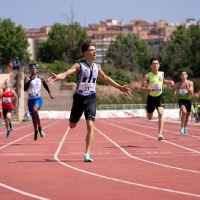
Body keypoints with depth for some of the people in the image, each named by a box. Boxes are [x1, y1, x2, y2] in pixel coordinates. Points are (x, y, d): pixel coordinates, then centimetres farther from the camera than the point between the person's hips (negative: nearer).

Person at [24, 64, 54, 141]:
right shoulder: (27, 78, 0)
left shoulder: (40, 78, 2)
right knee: (33, 117, 12)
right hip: (30, 100, 3)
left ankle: (40, 128, -25)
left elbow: (45, 85, 20)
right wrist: (30, 81, -21)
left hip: (38, 99, -2)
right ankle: (36, 131, 34)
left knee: (35, 109, -34)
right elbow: (25, 89, -12)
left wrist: (49, 93, 25)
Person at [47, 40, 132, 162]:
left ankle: (87, 154, -11)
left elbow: (106, 79, 21)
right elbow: (66, 74, -28)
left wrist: (120, 87, 23)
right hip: (79, 98, -2)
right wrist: (56, 77, -50)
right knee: (72, 125, 13)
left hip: (91, 99, 2)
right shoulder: (79, 66, -12)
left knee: (90, 125, -13)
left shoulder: (97, 67, 3)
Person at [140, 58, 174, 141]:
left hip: (159, 97, 1)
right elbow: (141, 88, -18)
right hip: (151, 97, -1)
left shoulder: (161, 74, -5)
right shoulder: (147, 76, -17)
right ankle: (147, 109, 55)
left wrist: (169, 82, -1)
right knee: (149, 118, 16)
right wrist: (147, 89, -40)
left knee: (160, 114, -23)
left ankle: (160, 134, -26)